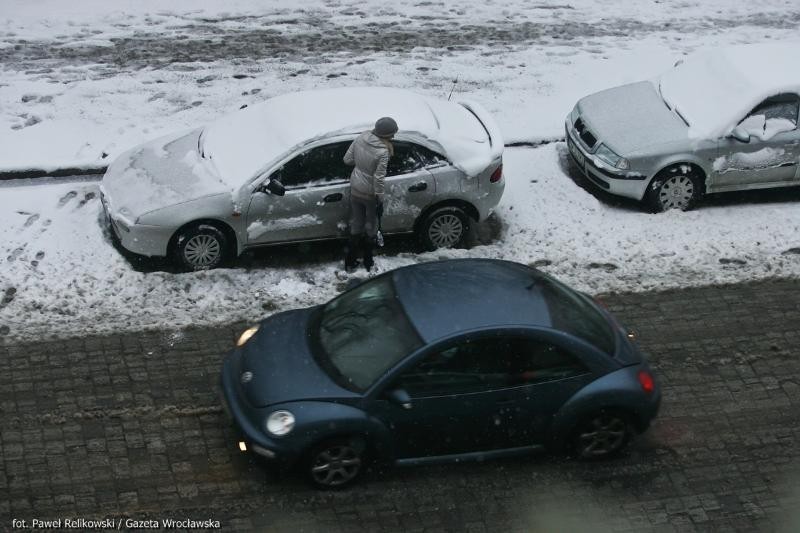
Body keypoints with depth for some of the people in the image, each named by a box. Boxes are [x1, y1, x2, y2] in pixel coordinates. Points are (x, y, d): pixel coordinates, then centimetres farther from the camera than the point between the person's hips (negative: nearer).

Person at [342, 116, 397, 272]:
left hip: (355, 190, 5)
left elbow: (347, 159, -2)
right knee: (371, 227, 18)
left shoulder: (360, 138, -11)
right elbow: (378, 179, -24)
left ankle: (350, 262, 30)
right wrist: (380, 200, -14)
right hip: (370, 194, -5)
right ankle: (368, 263, 34)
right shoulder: (383, 152, -27)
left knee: (356, 225, 21)